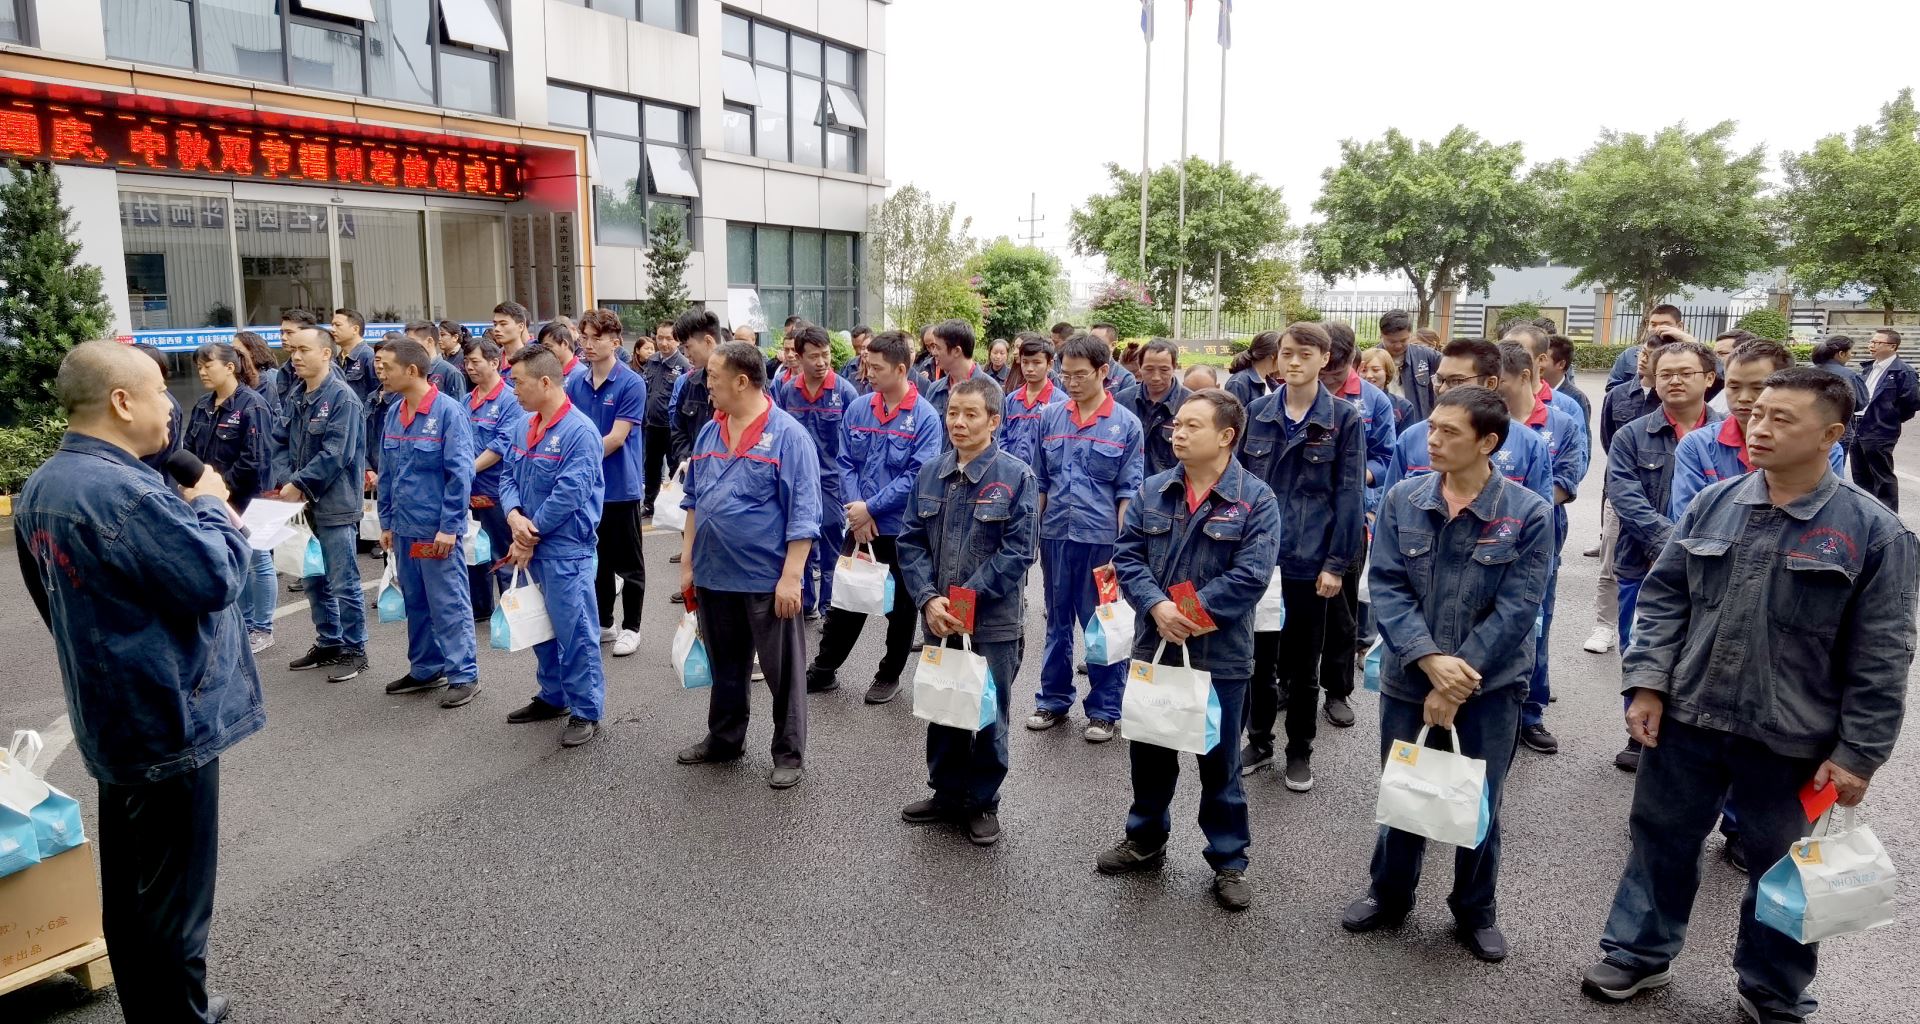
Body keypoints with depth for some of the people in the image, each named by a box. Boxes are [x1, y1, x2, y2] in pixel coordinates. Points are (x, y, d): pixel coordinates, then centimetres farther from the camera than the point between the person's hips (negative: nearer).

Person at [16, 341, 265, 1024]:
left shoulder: (41, 489, 6)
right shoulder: (124, 493, -26)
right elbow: (218, 578, -23)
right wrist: (210, 505, -9)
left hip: (113, 716, 10)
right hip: (168, 718, -10)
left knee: (130, 888, 21)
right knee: (174, 897, 3)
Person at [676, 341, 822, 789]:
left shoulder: (788, 435, -12)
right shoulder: (709, 433, 7)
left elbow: (803, 514, -14)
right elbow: (692, 502, 15)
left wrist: (791, 576, -18)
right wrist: (688, 563, 12)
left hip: (767, 579, -6)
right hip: (714, 575, 6)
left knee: (782, 672, 7)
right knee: (725, 666, 21)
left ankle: (789, 754, 21)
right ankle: (724, 739, 38)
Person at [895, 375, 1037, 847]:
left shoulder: (1016, 477, -9)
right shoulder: (929, 474, 4)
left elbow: (1017, 551, -14)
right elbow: (911, 542, 3)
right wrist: (929, 599, -12)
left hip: (994, 623, -4)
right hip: (939, 622, 4)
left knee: (988, 718, 8)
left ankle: (983, 803, 26)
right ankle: (946, 793, 35)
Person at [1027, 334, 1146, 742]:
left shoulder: (1125, 424, -5)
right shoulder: (1050, 417, 3)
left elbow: (1128, 492, -4)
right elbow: (1039, 481, 10)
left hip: (1101, 537, -3)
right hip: (1055, 534, 3)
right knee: (1057, 622, 16)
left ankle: (1105, 711, 20)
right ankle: (1053, 699, 29)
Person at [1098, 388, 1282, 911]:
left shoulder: (1255, 499, -10)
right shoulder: (1154, 491, 2)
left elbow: (1251, 574, -18)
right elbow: (1126, 554, -1)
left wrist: (1190, 613, -20)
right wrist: (1157, 606, -18)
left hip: (1220, 654, -4)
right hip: (1153, 646, 4)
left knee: (1219, 760, 9)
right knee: (1148, 750, 18)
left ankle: (1229, 860, 25)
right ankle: (1146, 838, 38)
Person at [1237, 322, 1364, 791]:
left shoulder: (1343, 419, -5)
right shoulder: (1256, 414, 3)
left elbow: (1349, 494, -6)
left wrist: (1337, 562, -9)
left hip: (1309, 559, -2)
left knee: (1303, 662, 10)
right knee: (1259, 655, 13)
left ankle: (1299, 752, 25)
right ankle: (1258, 742, 28)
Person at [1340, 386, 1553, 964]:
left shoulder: (1528, 514, -11)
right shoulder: (1402, 501, -5)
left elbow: (1516, 609, -15)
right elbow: (1387, 588, -9)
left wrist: (1458, 681, -18)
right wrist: (1431, 661, -22)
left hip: (1491, 686, -2)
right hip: (1408, 677, 2)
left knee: (1479, 802, 13)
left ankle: (1475, 911, 35)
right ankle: (1390, 895, 37)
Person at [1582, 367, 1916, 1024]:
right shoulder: (1712, 504, -1)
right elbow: (1663, 599, 5)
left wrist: (1858, 752, -9)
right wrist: (1647, 684, -3)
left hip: (1792, 740, -2)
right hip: (1687, 716, 3)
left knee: (1782, 867, 16)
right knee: (1662, 840, 15)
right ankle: (1637, 953, 35)